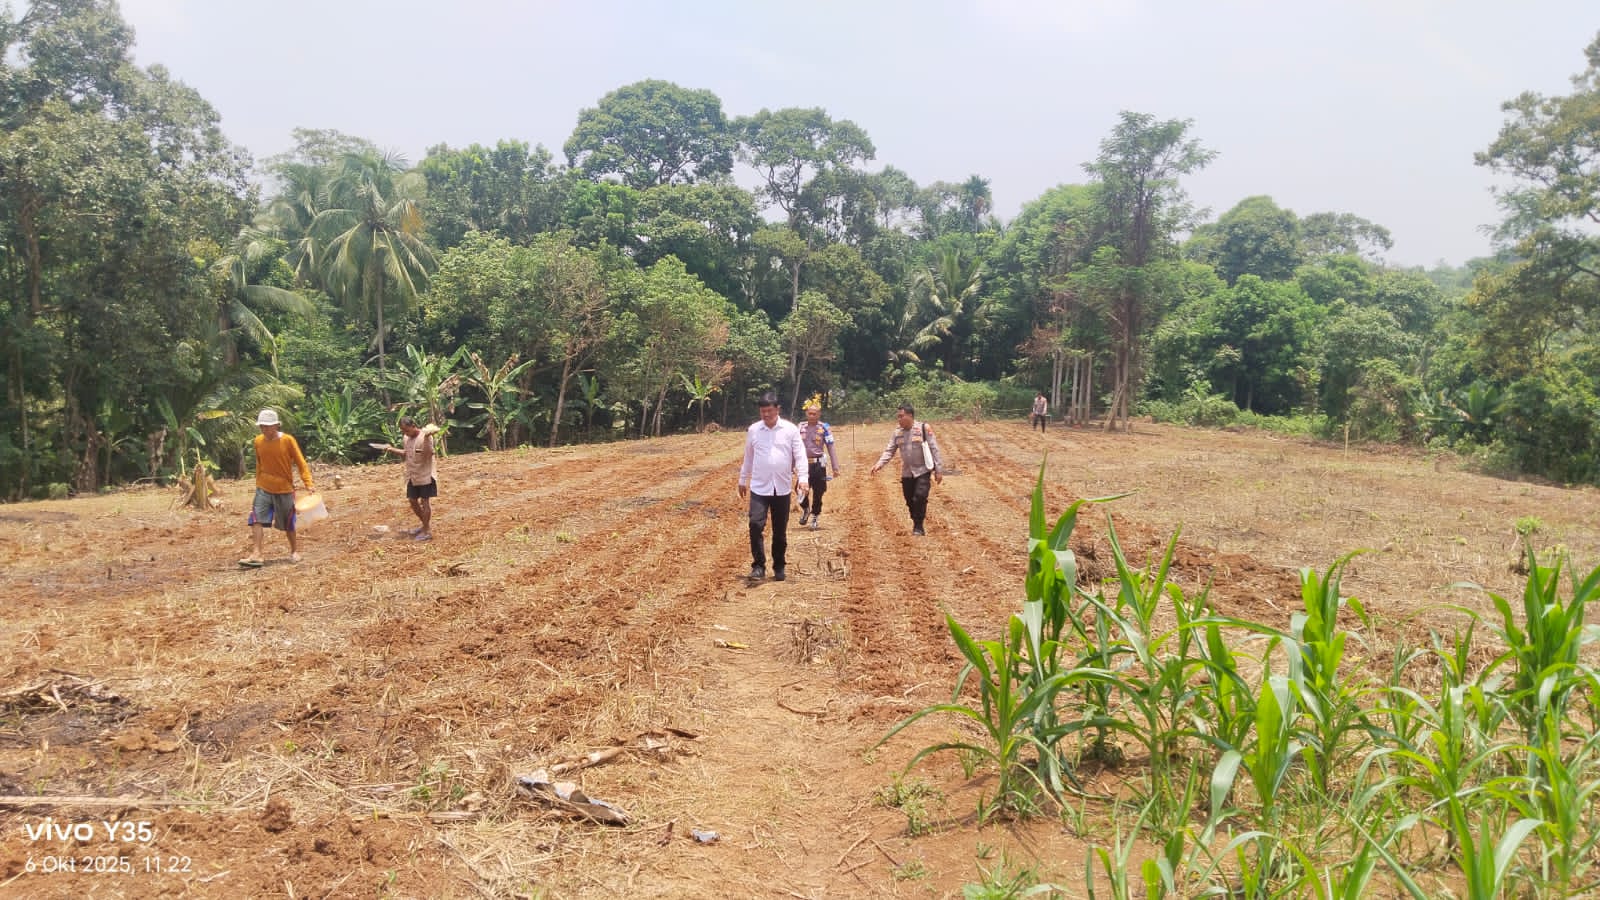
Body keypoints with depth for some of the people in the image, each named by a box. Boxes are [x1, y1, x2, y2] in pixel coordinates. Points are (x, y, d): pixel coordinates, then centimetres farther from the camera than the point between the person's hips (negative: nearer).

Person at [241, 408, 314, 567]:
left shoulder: (288, 440, -12)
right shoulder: (258, 441, 0)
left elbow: (301, 463, -10)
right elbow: (259, 465, 14)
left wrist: (308, 483, -18)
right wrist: (258, 483, 18)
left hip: (284, 489, -3)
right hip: (264, 488, 3)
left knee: (288, 524, 9)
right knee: (257, 520, -13)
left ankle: (294, 551, 28)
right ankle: (257, 555, -15)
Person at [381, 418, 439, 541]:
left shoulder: (425, 437, -17)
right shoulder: (406, 438, 5)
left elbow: (428, 454, -28)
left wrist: (427, 437, -37)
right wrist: (392, 449, 7)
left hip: (425, 475, -8)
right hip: (412, 476, 8)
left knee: (425, 501, -3)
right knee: (413, 501, 13)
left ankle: (428, 531, 4)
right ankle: (425, 525, 30)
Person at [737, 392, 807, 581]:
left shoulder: (790, 429, -2)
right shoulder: (753, 430, 3)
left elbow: (800, 455, -4)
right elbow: (748, 457, 14)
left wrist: (802, 477, -17)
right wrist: (742, 480, 19)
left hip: (782, 488, 0)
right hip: (759, 487, 0)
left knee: (780, 531, 8)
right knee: (756, 524, -15)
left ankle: (779, 567, 23)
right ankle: (758, 566, -7)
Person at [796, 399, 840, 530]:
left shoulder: (824, 428, -4)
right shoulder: (800, 427, 2)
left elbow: (831, 448, -4)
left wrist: (835, 467, -6)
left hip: (818, 464, -1)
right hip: (804, 464, 1)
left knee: (818, 492, 5)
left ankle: (815, 517, 23)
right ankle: (805, 509, 21)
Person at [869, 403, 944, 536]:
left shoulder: (924, 428, -10)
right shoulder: (897, 432, 3)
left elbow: (934, 450, -8)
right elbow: (889, 451, 3)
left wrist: (939, 470, -9)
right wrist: (879, 464, -15)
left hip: (922, 471, -5)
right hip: (906, 473, 5)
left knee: (920, 497, -16)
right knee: (910, 501, 9)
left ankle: (918, 527, -4)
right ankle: (916, 525, 26)